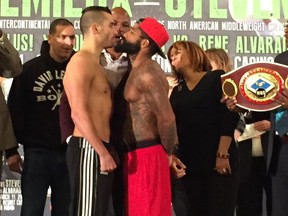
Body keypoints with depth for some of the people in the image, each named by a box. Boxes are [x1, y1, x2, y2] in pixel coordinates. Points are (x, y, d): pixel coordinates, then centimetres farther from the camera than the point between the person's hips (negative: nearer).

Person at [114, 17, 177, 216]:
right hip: (137, 154, 10)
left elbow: (167, 119, -22)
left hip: (146, 155, -10)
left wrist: (168, 152, -9)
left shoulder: (147, 73, -16)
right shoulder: (139, 71, 15)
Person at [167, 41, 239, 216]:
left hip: (219, 160, -5)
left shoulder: (218, 78, 1)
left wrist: (223, 154, -16)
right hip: (189, 163, 5)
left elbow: (230, 115, -8)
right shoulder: (177, 92, 15)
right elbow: (174, 125, 9)